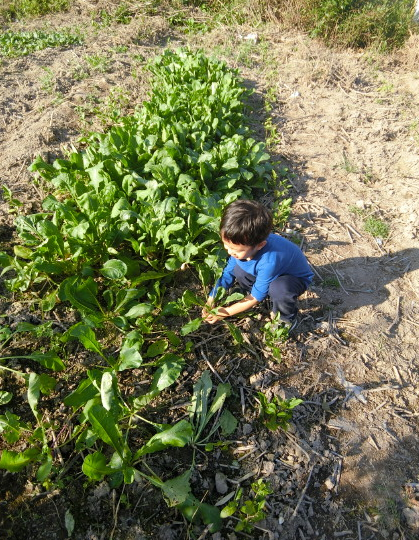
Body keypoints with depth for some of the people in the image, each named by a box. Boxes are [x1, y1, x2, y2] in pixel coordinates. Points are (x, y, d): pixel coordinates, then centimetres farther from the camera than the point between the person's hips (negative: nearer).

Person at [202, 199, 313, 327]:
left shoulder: (269, 261, -42)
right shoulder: (241, 244, -23)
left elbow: (255, 297, -28)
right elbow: (227, 274, -7)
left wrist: (226, 312, -21)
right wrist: (210, 302, -12)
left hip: (296, 277, -6)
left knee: (278, 288, -38)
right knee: (237, 269, -17)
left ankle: (286, 319, -5)